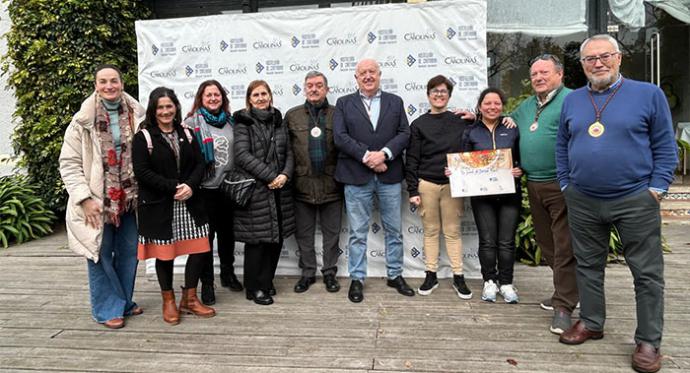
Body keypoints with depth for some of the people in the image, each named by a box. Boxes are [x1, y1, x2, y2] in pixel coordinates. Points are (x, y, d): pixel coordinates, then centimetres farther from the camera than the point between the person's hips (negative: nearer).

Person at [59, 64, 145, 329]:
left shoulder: (136, 116, 2)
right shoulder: (83, 121, -7)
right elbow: (69, 164, -6)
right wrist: (84, 199, -14)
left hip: (127, 200, 4)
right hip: (96, 202, -4)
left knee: (129, 253, 13)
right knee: (100, 255, 4)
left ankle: (124, 302, 30)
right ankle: (108, 308, 18)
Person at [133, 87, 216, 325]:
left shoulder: (186, 133, 11)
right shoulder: (144, 137, -4)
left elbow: (199, 164, 6)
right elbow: (141, 171, -12)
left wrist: (190, 185, -13)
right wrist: (173, 187, -17)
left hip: (189, 203, 4)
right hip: (158, 206, -4)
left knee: (199, 249, 3)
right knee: (164, 253, 6)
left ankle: (189, 299, 20)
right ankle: (168, 301, 25)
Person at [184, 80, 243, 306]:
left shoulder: (230, 121, 8)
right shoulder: (192, 122, -5)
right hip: (205, 188, -4)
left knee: (227, 233, 17)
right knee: (206, 235, 4)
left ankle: (228, 274, 35)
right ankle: (207, 283, 17)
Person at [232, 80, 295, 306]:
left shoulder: (278, 121, 14)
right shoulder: (243, 122, -2)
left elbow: (288, 152, 10)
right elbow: (242, 155, -13)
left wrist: (285, 174, -9)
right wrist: (269, 176, -16)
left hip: (279, 190, 5)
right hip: (255, 190, -5)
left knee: (277, 237, 8)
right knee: (257, 239, 0)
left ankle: (267, 282, 25)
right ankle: (255, 288, 14)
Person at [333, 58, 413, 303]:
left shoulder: (395, 102, 11)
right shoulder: (344, 103, 6)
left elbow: (404, 133, 1)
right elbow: (340, 137, -5)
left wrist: (384, 153, -15)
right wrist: (367, 157, -15)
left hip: (389, 175, 2)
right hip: (356, 176, -2)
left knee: (394, 230, 10)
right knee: (358, 232, 5)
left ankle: (395, 275, 25)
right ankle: (357, 279, 17)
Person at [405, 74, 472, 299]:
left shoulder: (461, 122, 7)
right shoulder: (419, 125, 4)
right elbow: (411, 159, 1)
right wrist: (413, 190, -3)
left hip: (452, 184, 0)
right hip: (426, 184, 0)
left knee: (453, 231, 5)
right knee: (430, 231, 7)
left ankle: (458, 277, 13)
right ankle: (431, 276, 17)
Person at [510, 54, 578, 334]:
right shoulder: (526, 106, 18)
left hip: (561, 185, -8)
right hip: (534, 185, 8)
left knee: (564, 247, -4)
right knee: (547, 245, 15)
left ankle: (563, 306, 2)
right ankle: (565, 291, 31)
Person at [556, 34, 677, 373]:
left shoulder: (648, 94, -2)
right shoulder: (572, 100, 8)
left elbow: (664, 146, -1)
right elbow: (562, 146, 15)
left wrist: (656, 188, -8)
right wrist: (566, 183, 8)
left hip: (635, 200, -3)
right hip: (582, 202, 3)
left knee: (647, 273, 4)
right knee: (588, 265, 14)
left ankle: (648, 341, 17)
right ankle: (591, 323, 30)